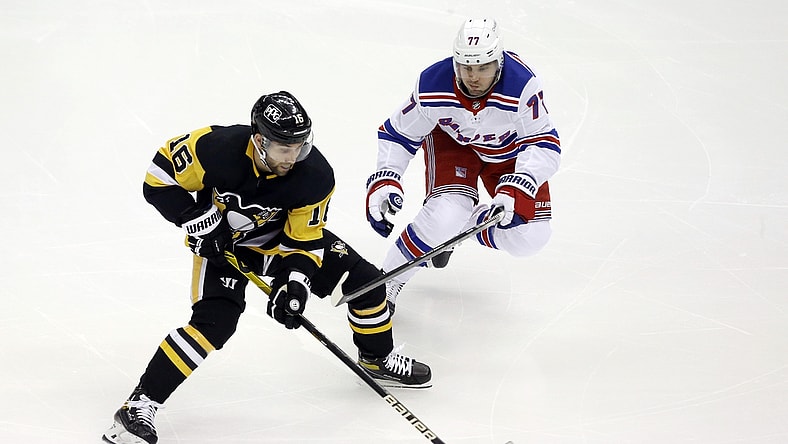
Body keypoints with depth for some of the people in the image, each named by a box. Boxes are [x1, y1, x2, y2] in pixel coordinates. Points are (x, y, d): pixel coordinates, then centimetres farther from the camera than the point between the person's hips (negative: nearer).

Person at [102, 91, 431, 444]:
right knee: (214, 321, -26)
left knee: (362, 279, -2)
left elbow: (304, 239, -15)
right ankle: (139, 406, -22)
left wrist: (296, 282, -30)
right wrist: (199, 220, -26)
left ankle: (379, 360, 27)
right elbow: (160, 177, -20)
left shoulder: (316, 176, -26)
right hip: (221, 239, -4)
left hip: (281, 236, 4)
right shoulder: (217, 149, -34)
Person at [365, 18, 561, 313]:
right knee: (446, 214, -27)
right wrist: (383, 181, -31)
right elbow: (397, 134, -17)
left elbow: (544, 145, -31)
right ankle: (385, 285, -10)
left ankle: (466, 225, 16)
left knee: (528, 238, -11)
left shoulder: (522, 86, -38)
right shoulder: (432, 87, -32)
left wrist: (517, 189, -45)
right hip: (452, 140, -1)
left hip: (510, 149, 1)